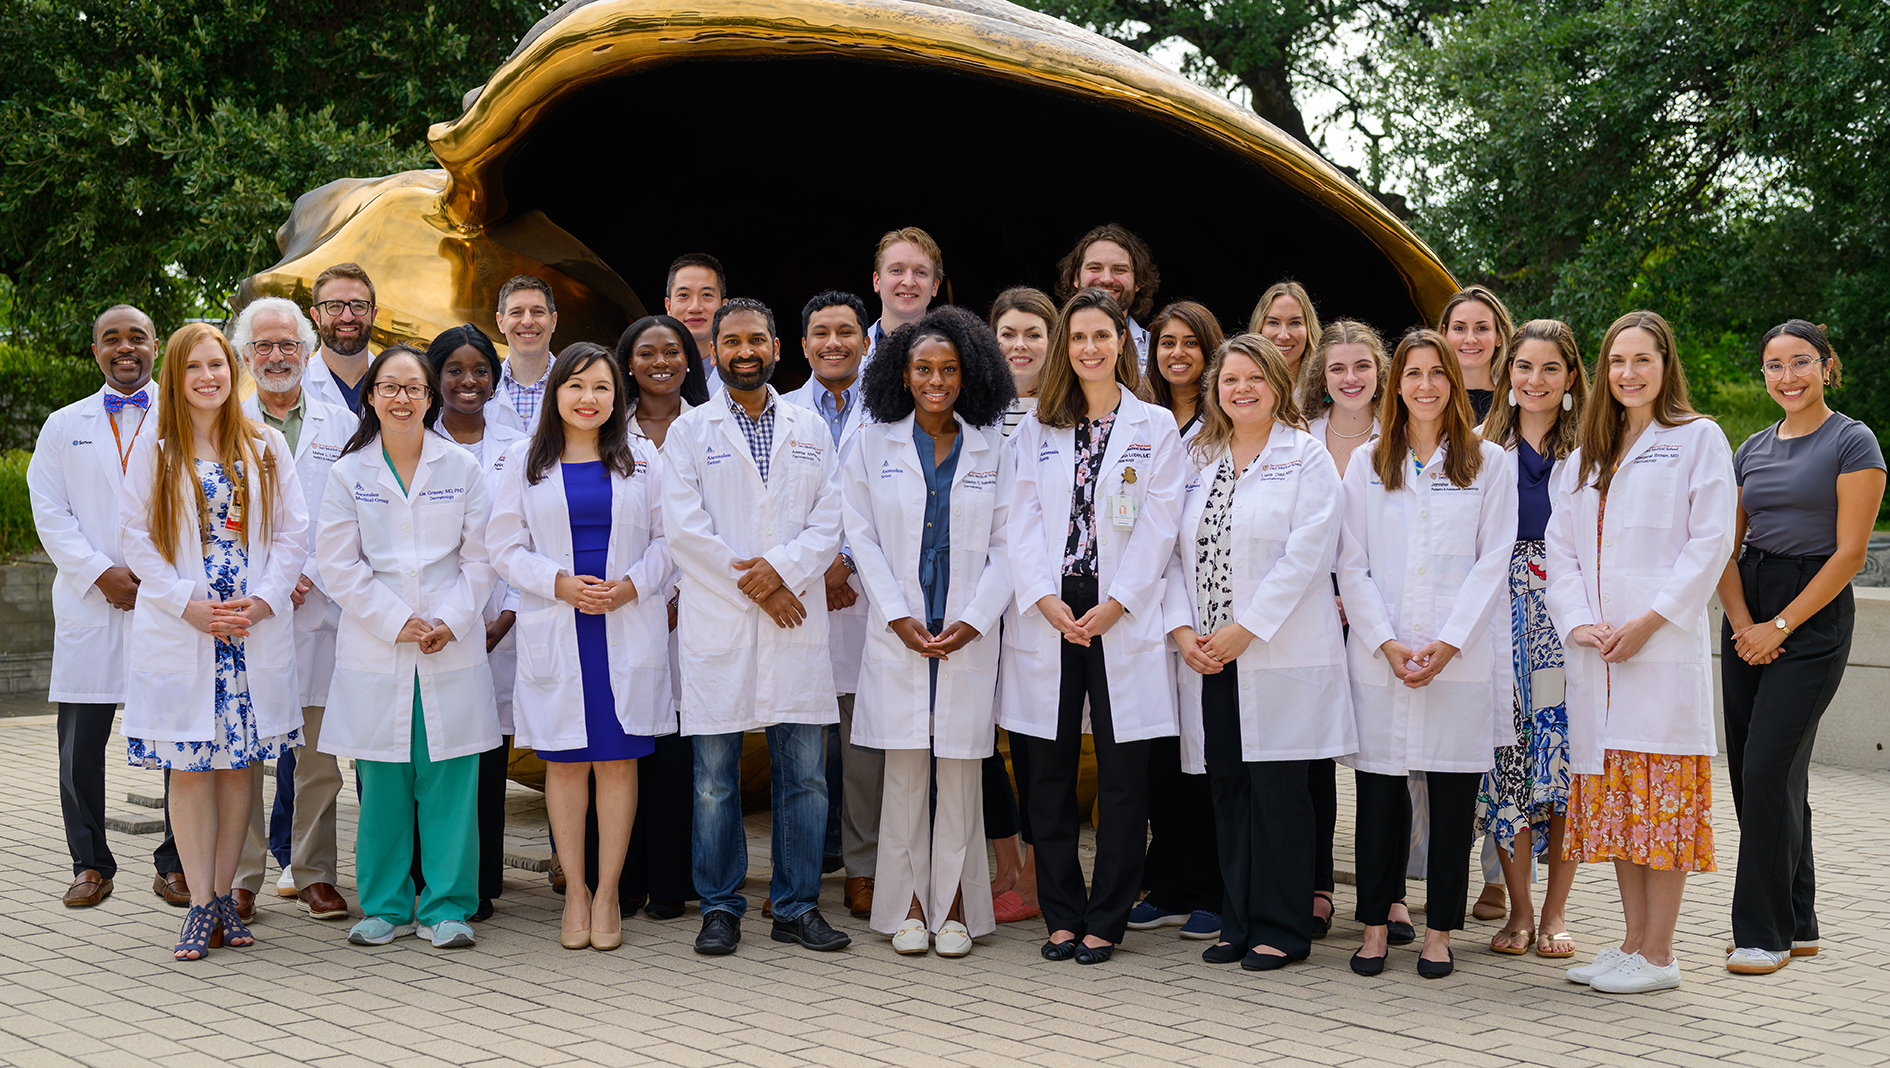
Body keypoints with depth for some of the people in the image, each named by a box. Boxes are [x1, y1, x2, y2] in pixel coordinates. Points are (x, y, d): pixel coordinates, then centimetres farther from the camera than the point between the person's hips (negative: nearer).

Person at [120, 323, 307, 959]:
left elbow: (292, 533, 5)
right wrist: (188, 605, -11)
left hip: (256, 630, 2)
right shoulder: (153, 453, 3)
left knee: (237, 764, 5)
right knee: (190, 767, -1)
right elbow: (139, 540, 0)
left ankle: (224, 896, 14)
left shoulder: (265, 449, 8)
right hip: (178, 632, -1)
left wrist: (264, 600, -8)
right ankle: (200, 906, 4)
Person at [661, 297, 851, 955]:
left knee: (804, 774, 3)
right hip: (716, 624, -2)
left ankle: (797, 907, 13)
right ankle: (721, 908, 12)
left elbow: (830, 520, 5)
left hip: (796, 626, 2)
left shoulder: (810, 431, 14)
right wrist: (754, 590, -9)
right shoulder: (689, 432, 6)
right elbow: (683, 528, -4)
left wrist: (781, 568, -12)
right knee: (715, 779, 1)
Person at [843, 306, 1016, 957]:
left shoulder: (992, 448, 5)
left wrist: (974, 620, -8)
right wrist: (899, 616, -7)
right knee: (905, 772, 1)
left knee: (960, 773, 2)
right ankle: (908, 908, 10)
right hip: (899, 631, 0)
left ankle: (955, 909, 10)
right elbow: (862, 537, 3)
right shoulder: (873, 444, 6)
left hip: (970, 633, 0)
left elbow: (1007, 543, 3)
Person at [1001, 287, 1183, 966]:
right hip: (1047, 614, 2)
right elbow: (1022, 521, 4)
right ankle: (1062, 915, 15)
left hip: (1124, 617, -2)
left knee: (1122, 773, 0)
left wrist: (1114, 605, -11)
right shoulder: (1036, 430, 12)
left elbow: (1157, 528, -1)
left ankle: (1106, 919, 10)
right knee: (1050, 771, 5)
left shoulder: (1155, 427, 7)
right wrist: (1045, 599, -10)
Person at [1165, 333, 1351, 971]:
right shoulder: (1198, 461, 15)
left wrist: (1245, 629, -14)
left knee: (1279, 789, -3)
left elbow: (1306, 554, -10)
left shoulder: (1306, 457, 0)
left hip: (1279, 656, -5)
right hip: (1208, 657, 5)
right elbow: (1175, 551, 12)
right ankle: (1239, 922, 17)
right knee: (1226, 788, 8)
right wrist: (1182, 629, -3)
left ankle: (1281, 928, 6)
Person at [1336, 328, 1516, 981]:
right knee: (1380, 793, 2)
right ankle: (1375, 924, 12)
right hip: (1378, 654, 1)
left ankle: (1439, 932, 11)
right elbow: (1351, 563, 5)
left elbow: (1492, 561, 0)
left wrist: (1448, 642, -10)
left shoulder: (1487, 462, 6)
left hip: (1460, 658, -1)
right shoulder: (1367, 462, 10)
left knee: (1453, 798, 2)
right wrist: (1386, 643, -7)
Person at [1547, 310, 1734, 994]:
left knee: (1663, 792, -5)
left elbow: (1710, 542, -6)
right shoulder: (1585, 455, 19)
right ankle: (1633, 942, 16)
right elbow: (1561, 545, 13)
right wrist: (1578, 622, -3)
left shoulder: (1698, 438, 2)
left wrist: (1649, 621, -13)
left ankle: (1658, 955, 1)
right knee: (1613, 795, 8)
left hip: (1664, 648, -5)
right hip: (1594, 653, 6)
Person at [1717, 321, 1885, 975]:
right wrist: (1741, 622, -5)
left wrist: (1780, 626, -13)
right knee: (1749, 770, 7)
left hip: (1814, 615, -6)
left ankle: (1766, 933, -2)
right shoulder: (1752, 450, 13)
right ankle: (1796, 923, 19)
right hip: (1749, 615, 7)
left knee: (1770, 770, -11)